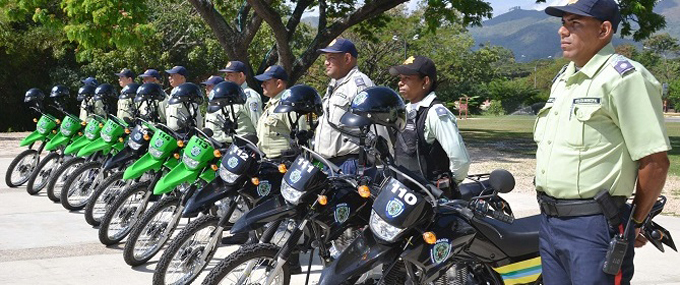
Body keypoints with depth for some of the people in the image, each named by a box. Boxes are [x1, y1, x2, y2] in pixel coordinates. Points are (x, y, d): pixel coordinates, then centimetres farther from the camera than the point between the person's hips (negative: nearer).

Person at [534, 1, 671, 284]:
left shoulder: (625, 77, -13)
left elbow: (655, 162, -15)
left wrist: (635, 223, -5)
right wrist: (549, 213, 20)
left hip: (594, 228, -9)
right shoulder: (562, 79, 15)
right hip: (550, 221, 9)